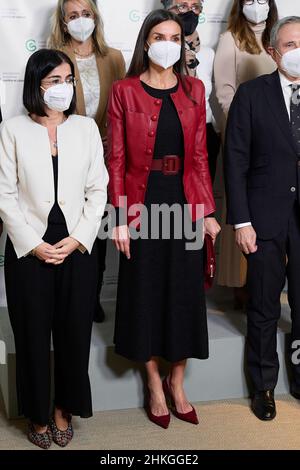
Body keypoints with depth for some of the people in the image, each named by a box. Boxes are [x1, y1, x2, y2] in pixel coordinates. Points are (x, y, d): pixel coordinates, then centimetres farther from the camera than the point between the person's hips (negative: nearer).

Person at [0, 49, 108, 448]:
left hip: (77, 246, 2)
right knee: (33, 334, 7)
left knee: (74, 332, 7)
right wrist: (34, 245, -9)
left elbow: (98, 190, 3)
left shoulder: (86, 127, 6)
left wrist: (76, 239, -7)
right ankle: (38, 415, 25)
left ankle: (64, 409, 26)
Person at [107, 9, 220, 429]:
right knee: (145, 292, 7)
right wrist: (120, 218, -10)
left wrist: (207, 211, 1)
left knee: (184, 292, 9)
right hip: (142, 203, -2)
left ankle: (177, 384, 27)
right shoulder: (124, 91, -2)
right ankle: (155, 384, 26)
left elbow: (200, 155, 5)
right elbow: (116, 158, -5)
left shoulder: (194, 90, 7)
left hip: (184, 202, 3)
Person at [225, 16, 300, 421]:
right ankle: (264, 386, 28)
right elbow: (236, 160, -4)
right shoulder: (252, 94, -2)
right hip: (266, 219, -2)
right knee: (264, 309, 10)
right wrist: (241, 221, -9)